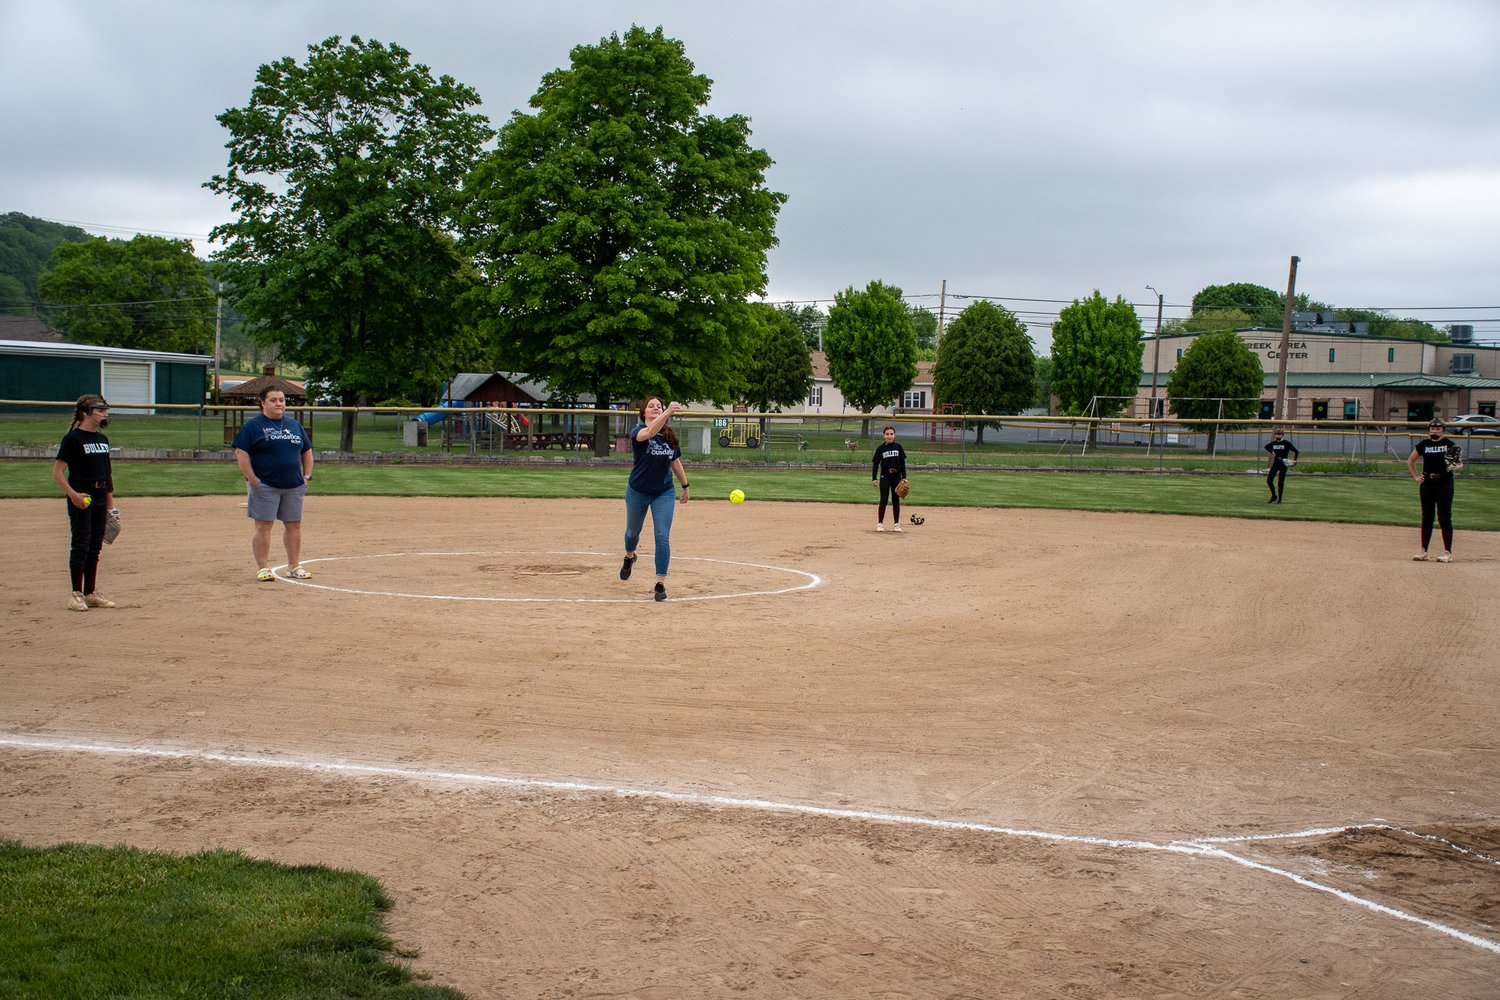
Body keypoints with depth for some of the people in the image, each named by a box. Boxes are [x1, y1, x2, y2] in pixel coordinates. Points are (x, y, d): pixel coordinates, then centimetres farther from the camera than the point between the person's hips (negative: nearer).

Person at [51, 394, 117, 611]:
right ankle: (76, 594, 0)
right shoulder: (72, 439, -8)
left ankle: (91, 593, 17)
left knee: (95, 546, 10)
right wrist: (73, 494, -23)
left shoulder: (103, 439, 13)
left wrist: (110, 502, 16)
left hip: (100, 498, 7)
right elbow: (57, 472, -12)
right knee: (80, 545, -6)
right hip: (81, 498, -7)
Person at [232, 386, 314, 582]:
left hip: (293, 486, 5)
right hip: (264, 486, -5)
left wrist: (307, 476, 10)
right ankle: (263, 567, 2)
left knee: (294, 525, 7)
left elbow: (307, 451, 21)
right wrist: (252, 480, -14)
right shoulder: (253, 426, -3)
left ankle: (294, 566, 15)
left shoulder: (294, 425, 14)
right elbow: (241, 453, -8)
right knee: (263, 526, -3)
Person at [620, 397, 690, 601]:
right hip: (638, 491, -1)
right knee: (633, 531, 21)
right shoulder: (638, 431, -14)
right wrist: (668, 413, -53)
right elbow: (649, 433, -39)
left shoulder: (670, 435, 0)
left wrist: (685, 485, 15)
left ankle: (660, 584, -8)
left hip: (664, 492, 1)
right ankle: (629, 557, 54)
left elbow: (676, 462, 12)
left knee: (662, 536, -11)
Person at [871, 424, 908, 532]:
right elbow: (875, 464, 0)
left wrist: (904, 477, 2)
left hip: (897, 476, 2)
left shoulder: (898, 447, 4)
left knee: (896, 500, 6)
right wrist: (874, 478, -6)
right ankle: (880, 523, 1)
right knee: (884, 500, -5)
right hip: (885, 476, -2)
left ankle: (897, 524, 12)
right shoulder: (880, 448, -1)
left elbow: (903, 463, 7)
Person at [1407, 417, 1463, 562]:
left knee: (1444, 518, -5)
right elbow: (1410, 461, 19)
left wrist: (1455, 467, -22)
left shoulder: (1449, 444, -2)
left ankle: (1448, 552, -1)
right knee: (1427, 517, 9)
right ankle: (1423, 551, 15)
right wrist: (1416, 476, 9)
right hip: (1427, 484, 3)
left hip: (1445, 484, -3)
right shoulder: (1423, 445, 5)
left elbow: (1460, 464, 0)